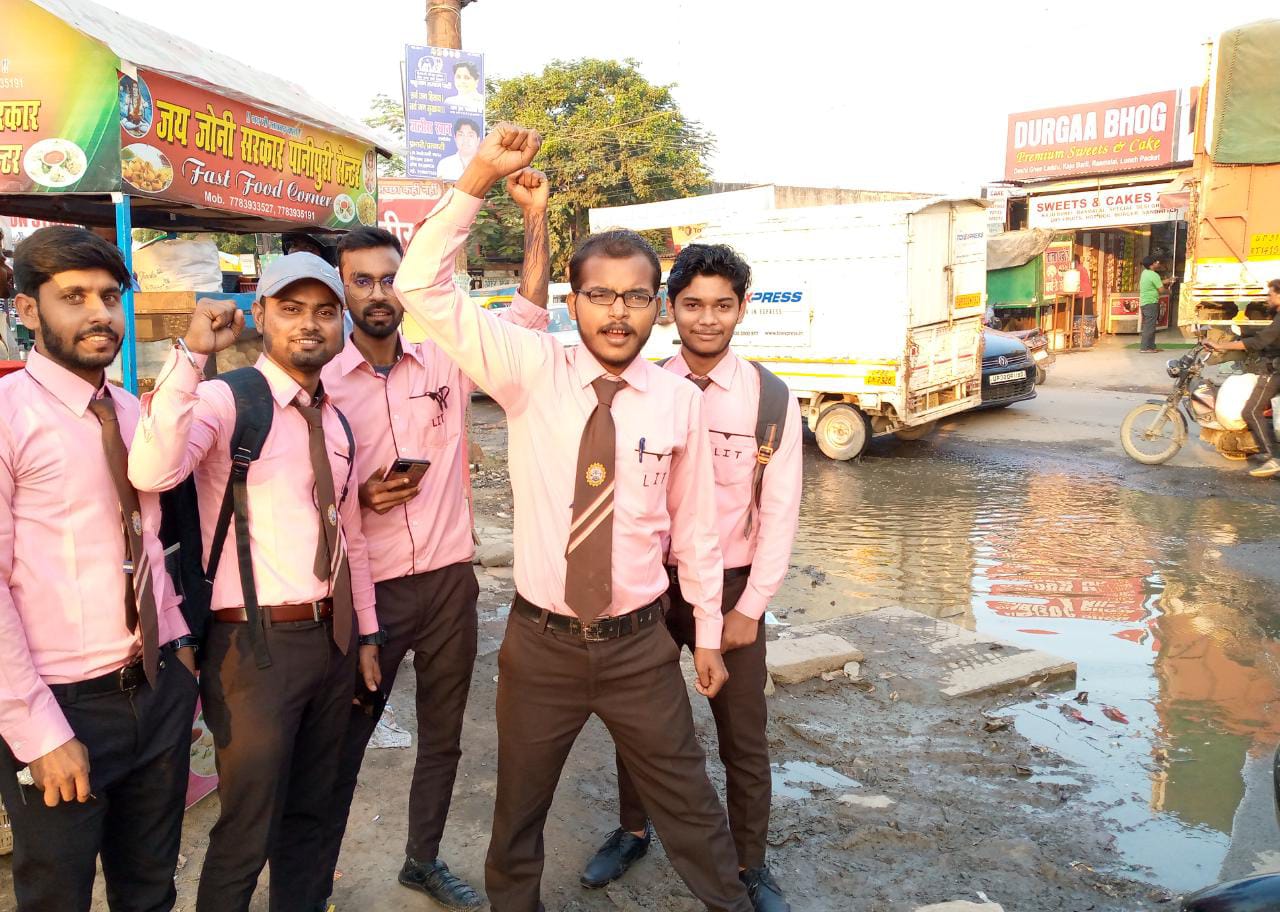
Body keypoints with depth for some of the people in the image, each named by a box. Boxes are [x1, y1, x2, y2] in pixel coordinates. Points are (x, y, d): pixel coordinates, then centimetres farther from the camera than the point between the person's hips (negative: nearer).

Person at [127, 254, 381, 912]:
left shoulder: (335, 420, 10)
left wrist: (366, 634, 16)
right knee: (247, 832, 6)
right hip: (256, 643, -6)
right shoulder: (224, 400, -11)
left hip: (332, 637, 7)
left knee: (308, 813, 22)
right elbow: (152, 472, -31)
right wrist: (191, 354, -34)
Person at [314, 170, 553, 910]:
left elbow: (529, 312, -4)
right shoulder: (322, 385, -5)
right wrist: (358, 500, -18)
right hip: (366, 590, -3)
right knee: (344, 744, 10)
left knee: (443, 736, 18)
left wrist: (536, 214, -11)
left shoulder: (446, 365, 1)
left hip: (450, 582, 3)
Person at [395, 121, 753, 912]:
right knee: (519, 808, 20)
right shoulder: (531, 372, -8)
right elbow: (423, 287, -14)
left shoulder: (679, 400, -7)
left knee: (687, 800, 16)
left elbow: (695, 522, 2)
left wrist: (709, 633, 8)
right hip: (541, 640, 0)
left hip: (640, 643, 0)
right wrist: (480, 178, -24)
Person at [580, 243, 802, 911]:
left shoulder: (769, 398, -8)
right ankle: (632, 832, 44)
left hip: (731, 584, -1)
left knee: (743, 737, 10)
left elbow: (778, 513, -7)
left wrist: (750, 607, -8)